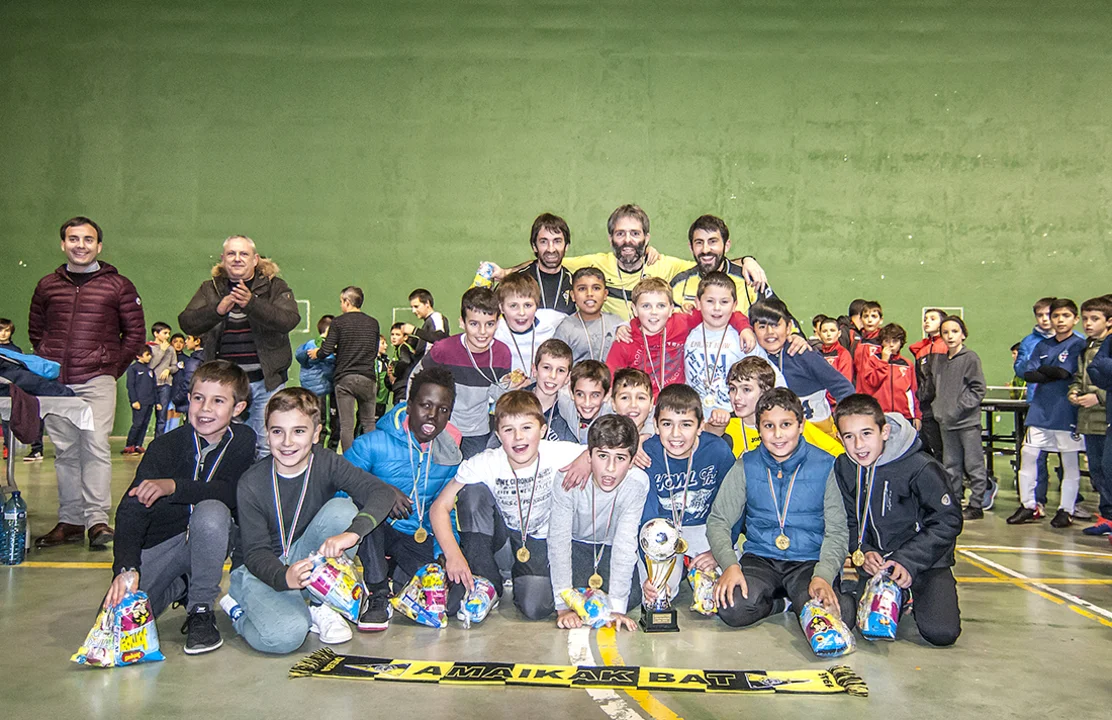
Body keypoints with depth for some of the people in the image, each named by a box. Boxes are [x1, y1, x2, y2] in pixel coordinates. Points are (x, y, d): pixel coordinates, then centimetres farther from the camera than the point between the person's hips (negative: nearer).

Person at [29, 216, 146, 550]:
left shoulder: (118, 286, 4)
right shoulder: (47, 285, 13)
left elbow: (135, 334, 7)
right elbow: (35, 330, 22)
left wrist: (113, 368, 1)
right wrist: (47, 364, 11)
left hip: (97, 380, -3)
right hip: (54, 382, 3)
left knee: (95, 446, -11)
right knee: (65, 451, 6)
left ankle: (97, 519, -9)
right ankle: (69, 520, 13)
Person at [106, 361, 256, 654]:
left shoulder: (242, 440, -9)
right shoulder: (166, 446, -14)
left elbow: (235, 492, -24)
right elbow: (131, 510, -23)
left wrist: (174, 486, -36)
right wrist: (126, 567, -38)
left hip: (210, 539, 0)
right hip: (160, 545, 1)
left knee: (211, 511, -34)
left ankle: (201, 610, -15)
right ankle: (181, 585, 15)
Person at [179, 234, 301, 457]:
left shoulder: (275, 287, 4)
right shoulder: (210, 289, 11)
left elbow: (289, 320, -14)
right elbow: (186, 323, -3)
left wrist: (251, 303, -28)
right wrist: (218, 310, -22)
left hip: (266, 381, -2)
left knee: (268, 448, 0)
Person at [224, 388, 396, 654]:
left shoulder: (326, 463, -12)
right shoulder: (251, 485, -16)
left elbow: (383, 492, -25)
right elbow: (256, 552, -16)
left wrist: (351, 533, -43)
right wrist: (284, 577, -39)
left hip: (309, 564, 3)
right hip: (259, 571, -3)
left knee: (343, 508, -24)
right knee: (284, 634, -33)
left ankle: (319, 607, -10)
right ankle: (238, 609, 4)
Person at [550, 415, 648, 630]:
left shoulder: (638, 483, -29)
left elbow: (625, 544, -26)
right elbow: (559, 540, -28)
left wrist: (616, 606, -30)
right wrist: (564, 606, -31)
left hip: (610, 545, 1)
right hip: (575, 542, -1)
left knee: (631, 597, -18)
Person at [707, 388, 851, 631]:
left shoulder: (824, 465, -1)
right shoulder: (746, 466, 2)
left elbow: (837, 531, 0)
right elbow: (718, 520, 3)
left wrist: (823, 575, -18)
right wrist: (730, 564, -16)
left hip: (809, 561, -1)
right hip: (759, 559, 2)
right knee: (732, 609, -28)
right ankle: (779, 602, 3)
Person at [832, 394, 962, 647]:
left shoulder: (920, 468, -17)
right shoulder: (843, 468, -2)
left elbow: (948, 521, -12)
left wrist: (908, 561, -18)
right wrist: (862, 552, -10)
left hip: (926, 563, -4)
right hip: (874, 564, 4)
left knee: (941, 632, -23)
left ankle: (915, 597, 12)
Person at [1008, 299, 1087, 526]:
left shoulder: (1079, 344, -1)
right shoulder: (1042, 346, 12)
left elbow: (1064, 372, -14)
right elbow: (1027, 373, 2)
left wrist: (1043, 370, 0)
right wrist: (1052, 375, -11)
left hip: (1066, 411, -4)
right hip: (1040, 407, 5)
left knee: (1070, 461, 2)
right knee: (1027, 454, 1)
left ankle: (1066, 510, 12)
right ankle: (1028, 505, 11)